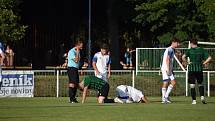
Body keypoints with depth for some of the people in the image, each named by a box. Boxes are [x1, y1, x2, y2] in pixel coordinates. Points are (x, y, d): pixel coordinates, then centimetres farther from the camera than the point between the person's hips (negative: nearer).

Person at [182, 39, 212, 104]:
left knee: (192, 85, 4)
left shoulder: (190, 50, -2)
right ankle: (202, 97, 0)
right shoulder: (202, 50, 5)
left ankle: (194, 100, -1)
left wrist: (187, 62, -3)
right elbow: (209, 58, -2)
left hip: (191, 69, -2)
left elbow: (183, 57, -17)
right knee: (200, 84, 19)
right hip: (200, 69, 3)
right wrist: (204, 63, 4)